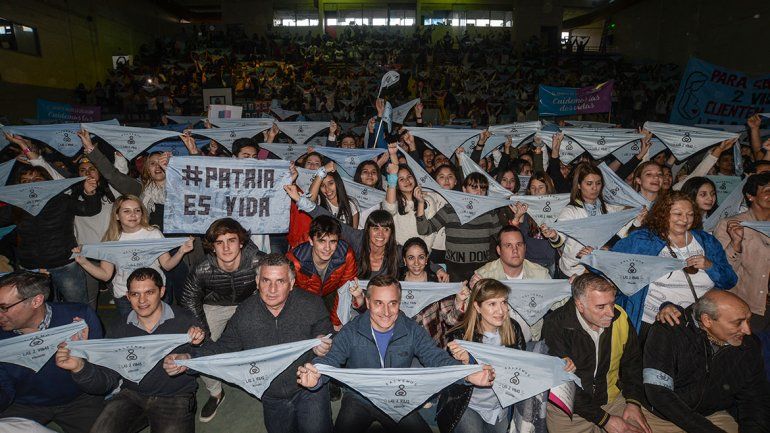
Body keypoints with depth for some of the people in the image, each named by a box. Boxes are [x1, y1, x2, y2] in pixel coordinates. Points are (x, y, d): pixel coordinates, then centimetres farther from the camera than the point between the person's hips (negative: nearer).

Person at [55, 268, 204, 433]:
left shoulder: (184, 320, -6)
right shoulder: (119, 330, 5)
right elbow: (107, 381, 1)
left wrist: (198, 345, -24)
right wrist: (80, 368, -17)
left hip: (176, 397, -3)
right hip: (132, 394, 4)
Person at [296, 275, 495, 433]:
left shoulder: (413, 331, -6)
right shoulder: (351, 331, -10)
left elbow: (436, 357, -12)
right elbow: (331, 359, -18)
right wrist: (315, 377, -43)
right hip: (358, 398, -1)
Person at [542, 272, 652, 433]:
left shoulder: (620, 317, -7)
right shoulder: (556, 326, -22)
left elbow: (632, 362, 10)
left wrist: (633, 402, 0)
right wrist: (604, 419, -18)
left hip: (613, 399, 4)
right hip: (569, 407, -3)